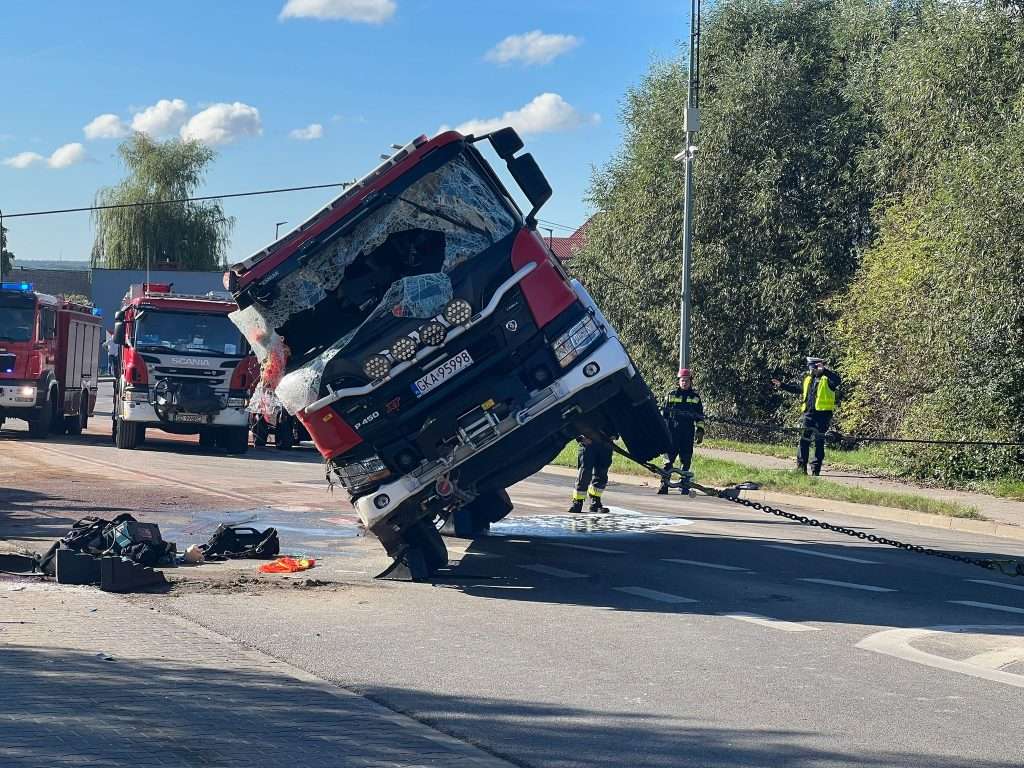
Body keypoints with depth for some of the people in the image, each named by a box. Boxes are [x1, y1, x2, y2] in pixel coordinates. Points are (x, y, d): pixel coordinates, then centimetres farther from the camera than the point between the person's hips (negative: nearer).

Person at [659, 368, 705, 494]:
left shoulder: (695, 397, 12)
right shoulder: (671, 394, 7)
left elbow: (700, 416, 16)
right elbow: (663, 413, 9)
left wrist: (700, 430, 7)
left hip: (688, 434, 2)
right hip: (672, 431, -1)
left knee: (686, 460, 4)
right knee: (669, 458, -5)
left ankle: (684, 486, 10)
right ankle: (664, 484, -4)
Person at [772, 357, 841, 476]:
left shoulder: (827, 379, -7)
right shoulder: (808, 378, 14)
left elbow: (837, 380, -29)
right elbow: (798, 389, 30)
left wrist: (824, 371, -33)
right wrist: (782, 386, 33)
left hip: (823, 414, -6)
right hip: (809, 413, 6)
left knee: (819, 442, 1)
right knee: (804, 440, 3)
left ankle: (816, 468, 7)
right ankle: (801, 466, 7)